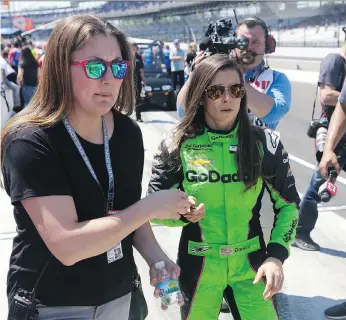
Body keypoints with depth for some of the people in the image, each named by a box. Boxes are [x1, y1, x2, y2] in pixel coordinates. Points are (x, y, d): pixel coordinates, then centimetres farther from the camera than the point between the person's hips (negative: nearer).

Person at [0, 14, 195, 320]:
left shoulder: (128, 132, -4)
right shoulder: (30, 141, -23)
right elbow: (67, 246, -29)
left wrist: (155, 257, -9)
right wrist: (151, 207, -23)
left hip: (118, 293, 6)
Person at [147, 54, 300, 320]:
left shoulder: (266, 143, -7)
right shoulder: (177, 145, -8)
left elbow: (288, 204, 0)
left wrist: (277, 255, -12)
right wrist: (181, 213, -23)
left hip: (250, 265, 1)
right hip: (198, 268, 0)